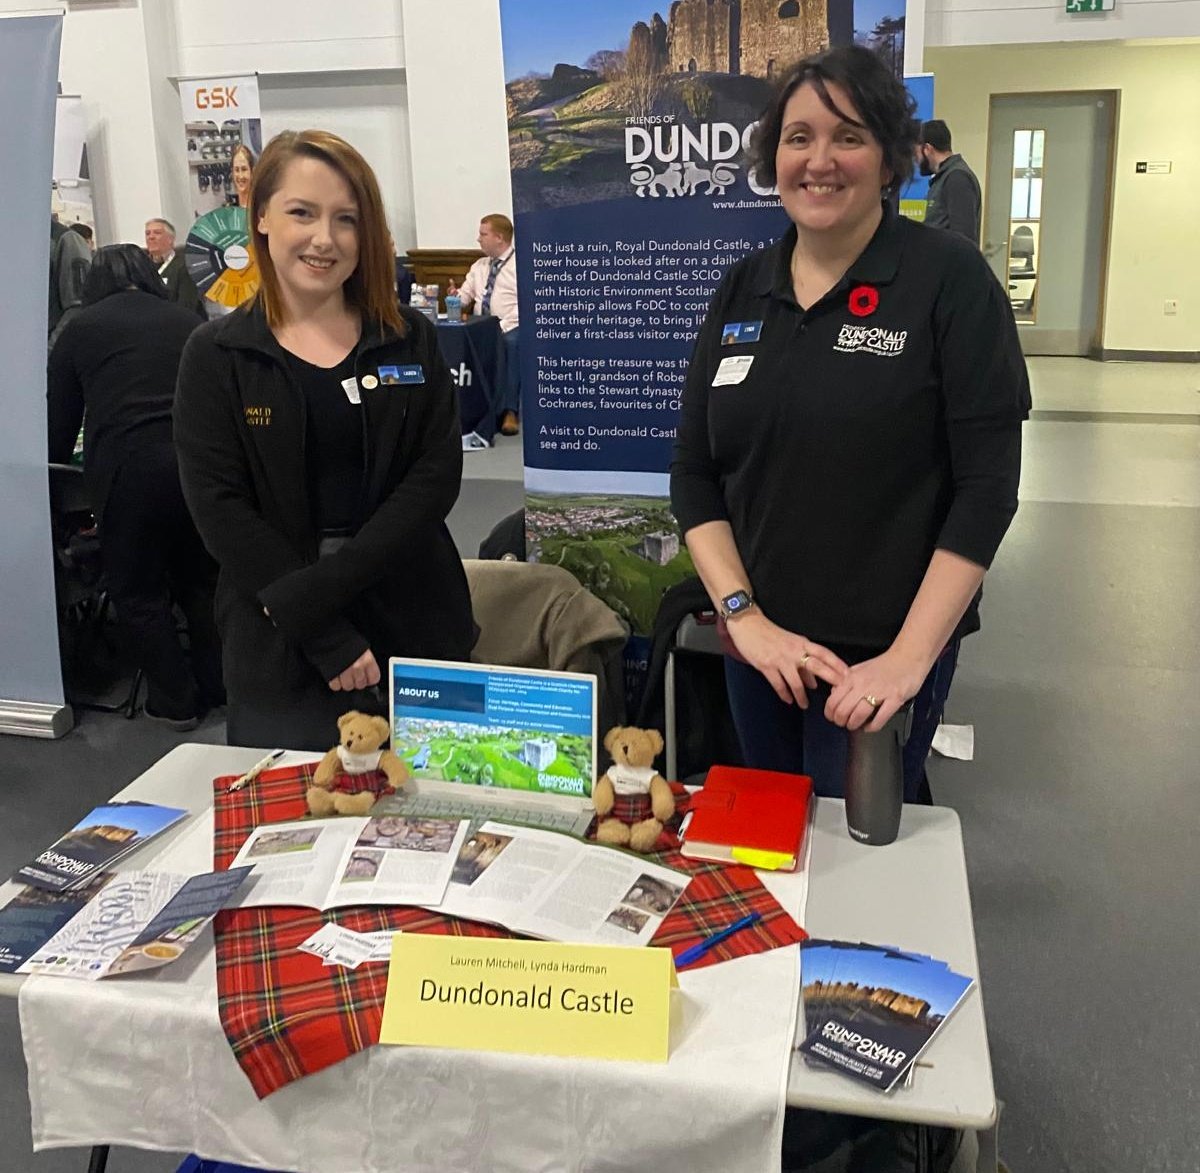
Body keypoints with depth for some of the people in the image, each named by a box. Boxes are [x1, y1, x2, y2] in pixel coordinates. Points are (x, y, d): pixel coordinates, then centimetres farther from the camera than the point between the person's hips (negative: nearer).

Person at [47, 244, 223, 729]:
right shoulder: (187, 321, 16)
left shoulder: (81, 329, 11)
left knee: (138, 592, 13)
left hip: (129, 467, -3)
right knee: (200, 580, 21)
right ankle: (217, 687, 30)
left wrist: (55, 457, 35)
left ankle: (175, 701, 20)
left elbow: (59, 421, 15)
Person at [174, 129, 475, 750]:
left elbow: (437, 474, -5)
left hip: (417, 636, 2)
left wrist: (316, 589, -16)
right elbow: (220, 509, -8)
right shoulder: (215, 355, 0)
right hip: (279, 654, -1)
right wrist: (328, 639, -16)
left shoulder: (411, 340, 4)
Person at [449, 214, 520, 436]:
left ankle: (509, 410, -37)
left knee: (511, 342, -39)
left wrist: (502, 326, -22)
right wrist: (456, 296, -6)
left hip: (512, 328, -5)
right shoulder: (479, 266, 22)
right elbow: (465, 296, 19)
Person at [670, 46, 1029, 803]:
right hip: (759, 645, 5)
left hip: (882, 654, -4)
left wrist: (909, 657, -18)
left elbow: (987, 484, -13)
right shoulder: (743, 289, 3)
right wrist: (744, 617, -8)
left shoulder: (952, 281, -10)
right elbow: (695, 471, 3)